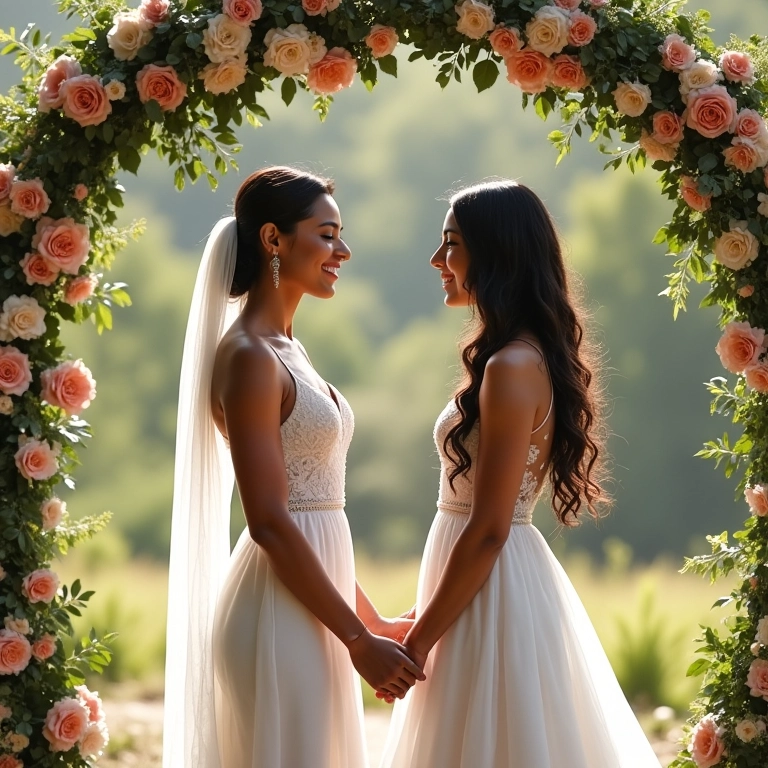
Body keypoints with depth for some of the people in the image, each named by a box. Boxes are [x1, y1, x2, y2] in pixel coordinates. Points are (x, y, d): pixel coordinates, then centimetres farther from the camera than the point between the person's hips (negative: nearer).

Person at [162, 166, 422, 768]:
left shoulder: (288, 350, 15)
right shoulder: (249, 357, -14)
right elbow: (269, 522, -18)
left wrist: (371, 620, 19)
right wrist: (358, 640, -17)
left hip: (314, 603, 9)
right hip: (279, 611, -9)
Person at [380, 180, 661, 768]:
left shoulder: (512, 368, -18)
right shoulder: (534, 355, 11)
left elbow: (488, 530, -20)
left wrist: (418, 641, -14)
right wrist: (426, 618, 19)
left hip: (487, 592, -10)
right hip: (505, 580, 10)